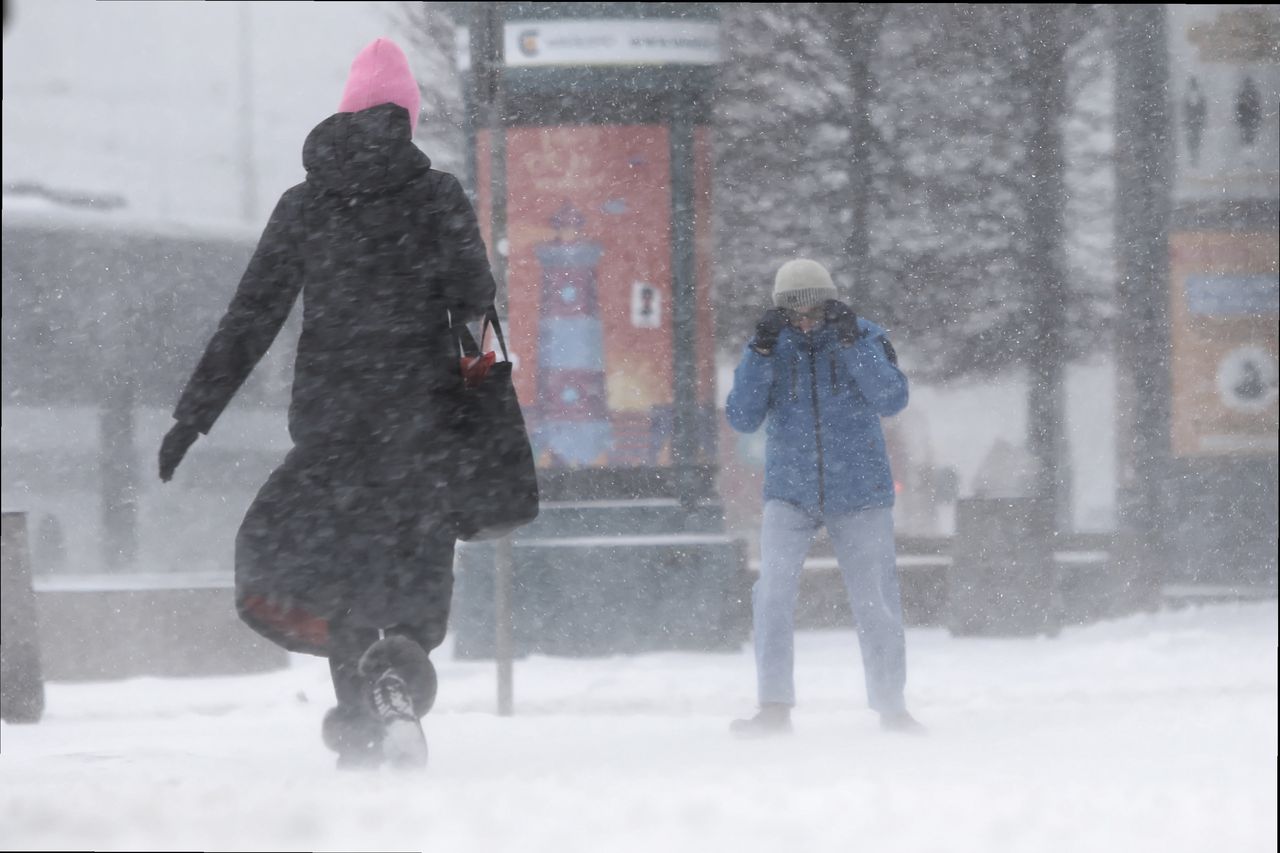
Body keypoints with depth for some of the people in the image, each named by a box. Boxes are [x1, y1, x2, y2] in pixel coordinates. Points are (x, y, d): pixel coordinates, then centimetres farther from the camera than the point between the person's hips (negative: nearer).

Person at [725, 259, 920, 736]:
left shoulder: (866, 339, -4)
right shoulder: (774, 348, -1)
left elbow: (892, 401, -16)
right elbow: (742, 419, -8)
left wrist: (852, 342, -23)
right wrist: (760, 352, -19)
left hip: (859, 495, 0)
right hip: (790, 494, 0)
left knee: (876, 602, 2)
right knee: (774, 591, -17)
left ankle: (891, 706, 18)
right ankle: (775, 709, -14)